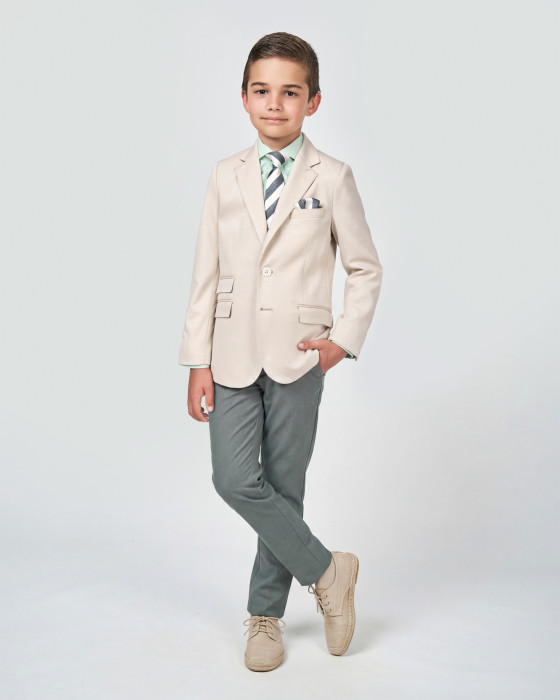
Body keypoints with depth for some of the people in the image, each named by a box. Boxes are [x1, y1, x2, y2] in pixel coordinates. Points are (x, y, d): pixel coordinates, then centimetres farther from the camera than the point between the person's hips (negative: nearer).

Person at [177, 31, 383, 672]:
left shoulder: (332, 179, 1)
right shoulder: (226, 176, 8)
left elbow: (366, 269, 8)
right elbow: (206, 273, 6)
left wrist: (345, 338, -5)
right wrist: (197, 361, 2)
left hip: (298, 356, -2)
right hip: (233, 355, 2)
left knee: (285, 486, 5)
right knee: (235, 481, -9)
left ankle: (265, 614, 25)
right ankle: (324, 571, 13)